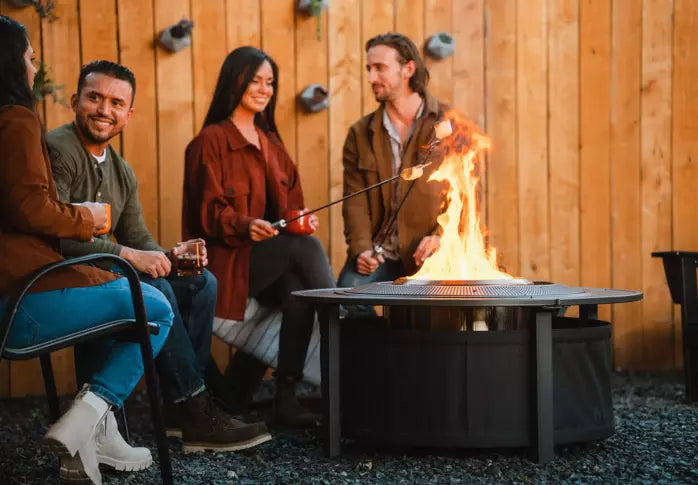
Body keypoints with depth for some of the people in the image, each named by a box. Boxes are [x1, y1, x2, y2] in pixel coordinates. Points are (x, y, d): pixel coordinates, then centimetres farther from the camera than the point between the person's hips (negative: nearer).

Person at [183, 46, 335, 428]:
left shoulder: (271, 143, 22)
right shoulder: (211, 141, 0)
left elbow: (290, 203, 19)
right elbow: (208, 213, -8)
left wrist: (303, 219, -5)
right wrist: (247, 226, -28)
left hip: (272, 260, 6)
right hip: (226, 260, -6)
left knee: (298, 289, -29)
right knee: (304, 246, -31)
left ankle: (286, 396, -24)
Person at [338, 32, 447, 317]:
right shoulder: (361, 134, 12)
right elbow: (355, 200, 5)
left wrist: (441, 237, -15)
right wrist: (361, 248, -12)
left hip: (433, 254, -2)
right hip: (378, 255, 2)